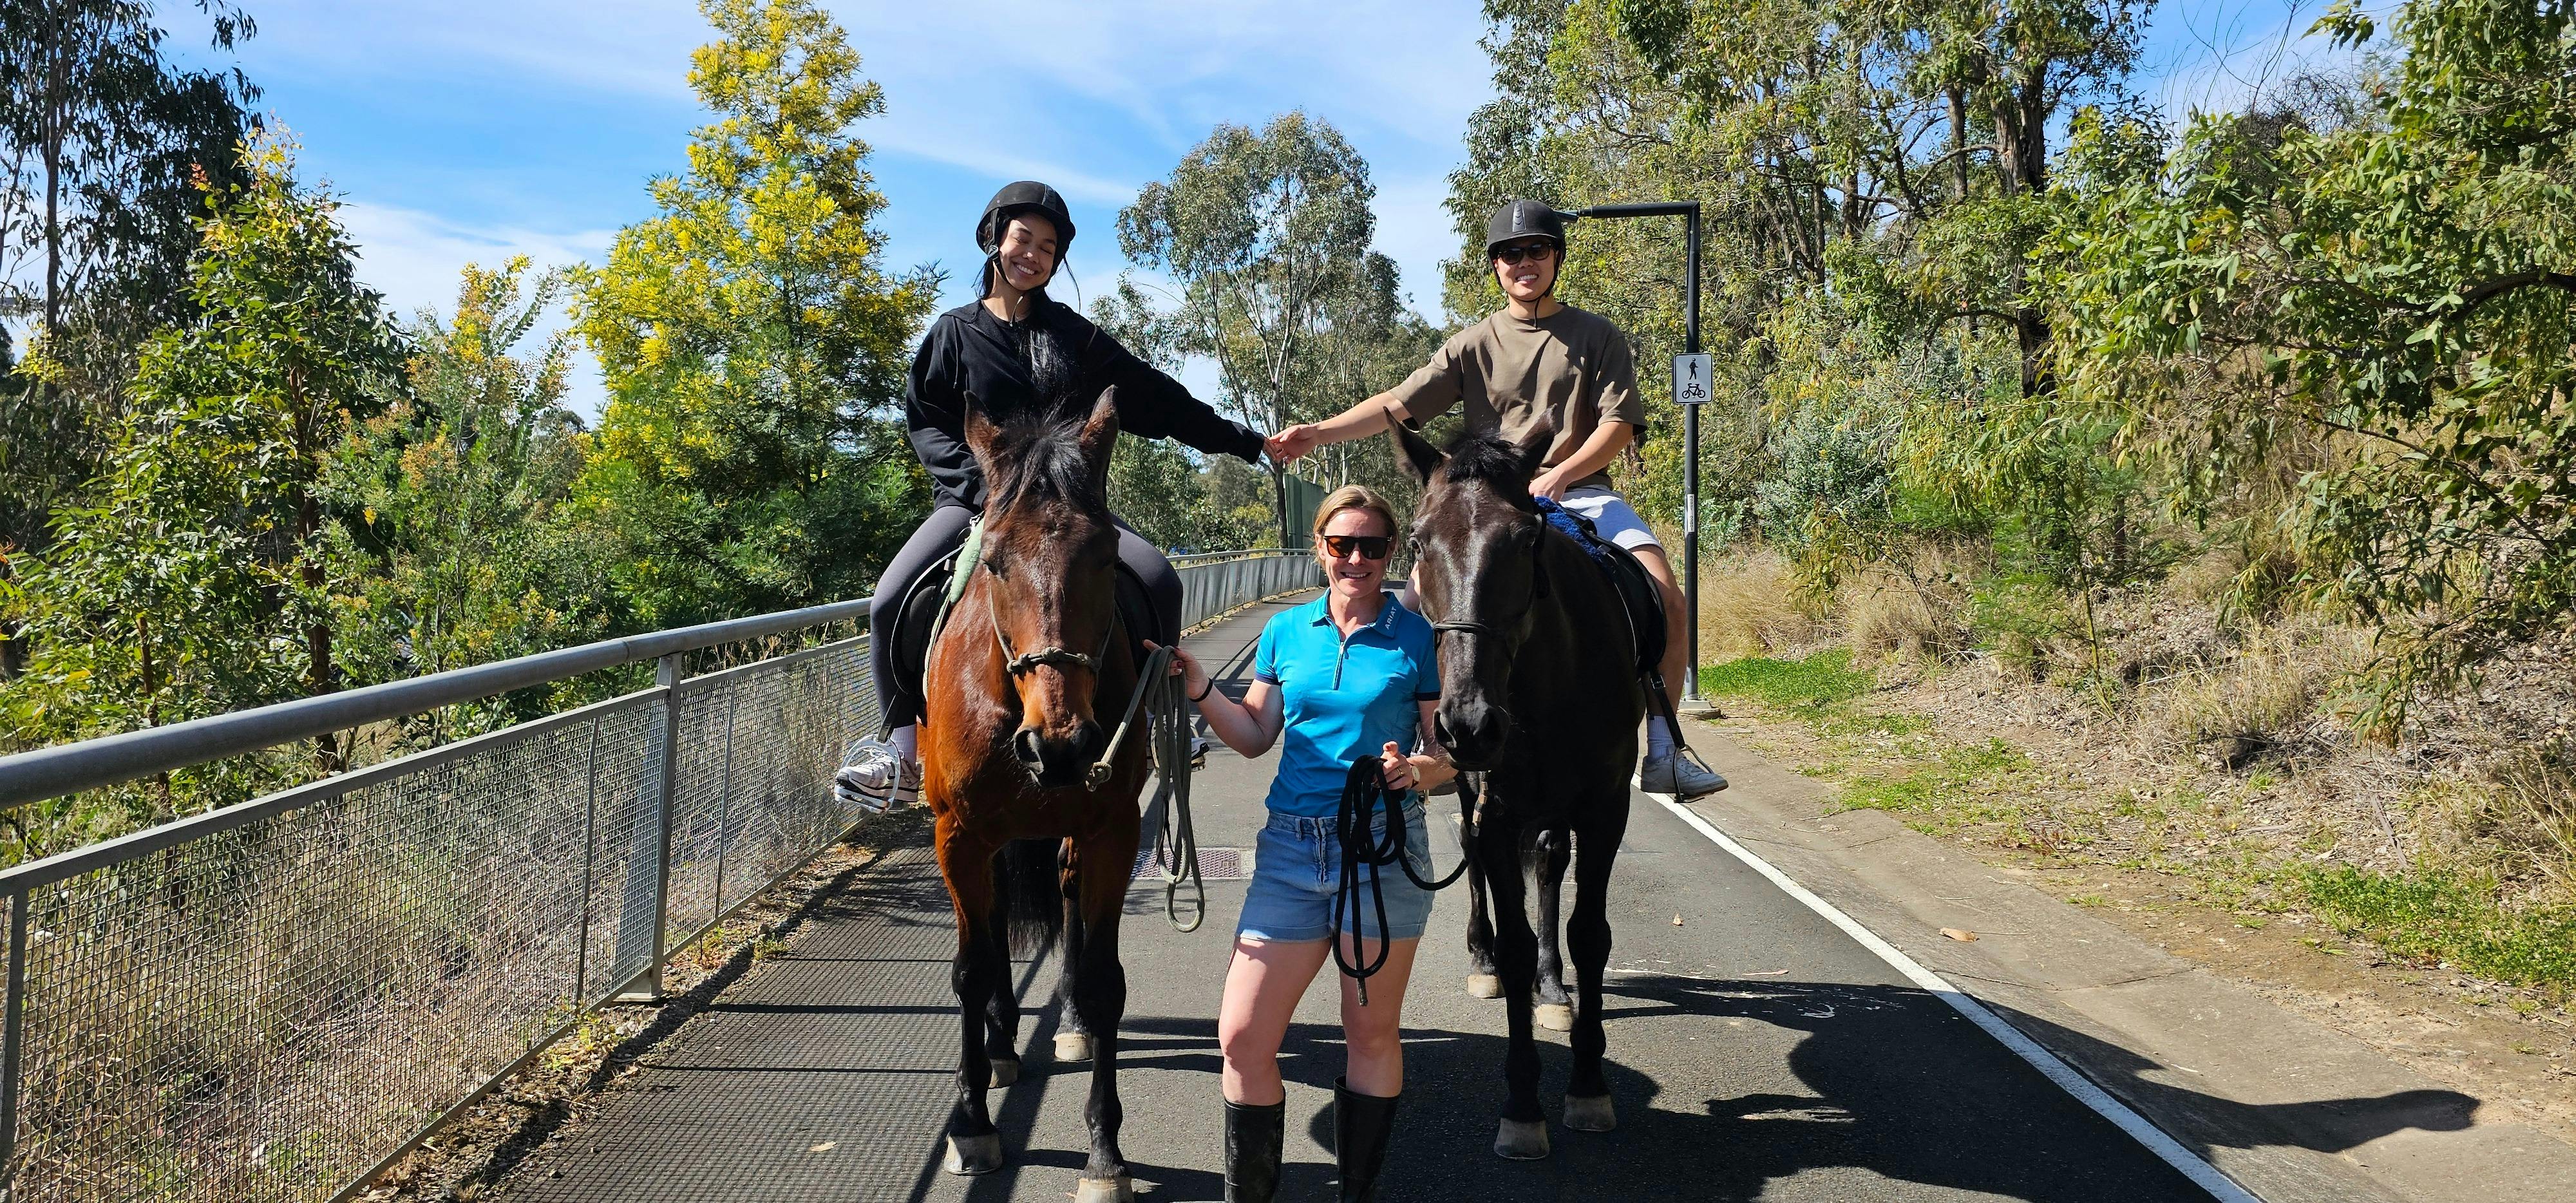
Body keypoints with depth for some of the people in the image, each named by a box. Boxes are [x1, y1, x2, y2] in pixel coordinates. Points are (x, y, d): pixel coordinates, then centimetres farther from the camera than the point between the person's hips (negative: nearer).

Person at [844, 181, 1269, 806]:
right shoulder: (955, 333, 4)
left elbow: (1154, 396, 12)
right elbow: (924, 421, 2)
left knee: (1159, 581, -18)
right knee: (890, 601, -24)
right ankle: (902, 758, -12)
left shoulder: (1072, 334, 9)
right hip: (973, 497, -2)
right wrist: (980, 473, -15)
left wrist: (1237, 439, 12)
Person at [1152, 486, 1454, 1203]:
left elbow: (1447, 750, 0)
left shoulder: (1416, 638, 0)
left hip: (1385, 849, -3)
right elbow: (1255, 736, 13)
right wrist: (1198, 690, -1)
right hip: (1291, 849, 3)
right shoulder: (1286, 631, 8)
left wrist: (1419, 768, -21)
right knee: (1241, 1038, 0)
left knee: (1371, 1035, 8)